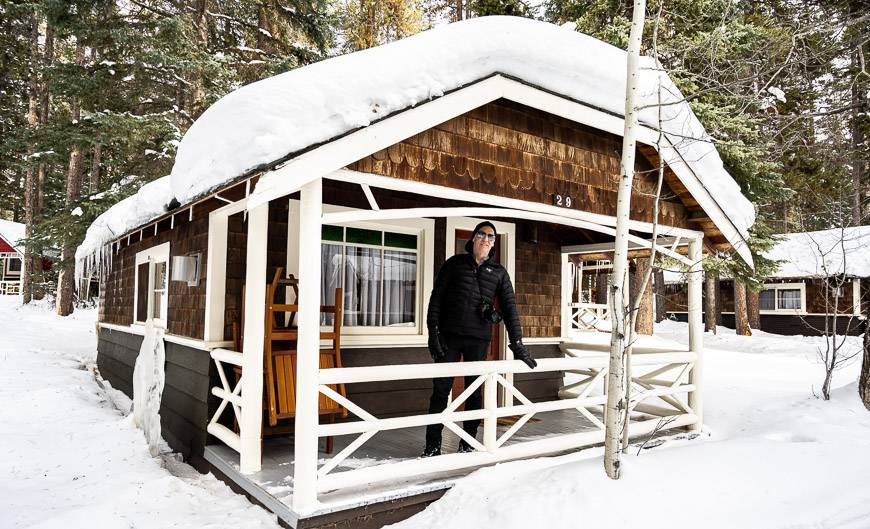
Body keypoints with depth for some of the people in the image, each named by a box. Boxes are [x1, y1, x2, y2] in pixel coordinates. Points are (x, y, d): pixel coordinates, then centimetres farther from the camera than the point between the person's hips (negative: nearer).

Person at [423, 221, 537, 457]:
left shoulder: (498, 272, 9)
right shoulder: (455, 263, 6)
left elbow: (510, 308, 7)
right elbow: (436, 298, 3)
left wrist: (518, 345, 1)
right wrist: (433, 332, -6)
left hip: (479, 339, 1)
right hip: (449, 336, -1)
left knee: (475, 393, 8)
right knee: (441, 390, 0)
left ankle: (467, 444, 20)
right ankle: (432, 446, 10)